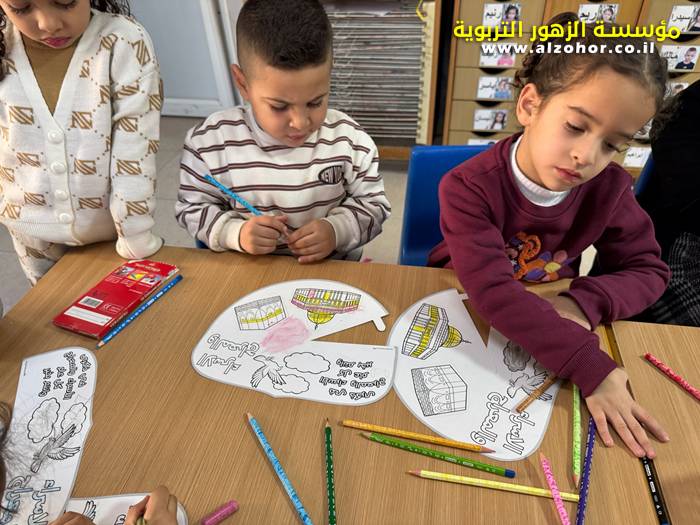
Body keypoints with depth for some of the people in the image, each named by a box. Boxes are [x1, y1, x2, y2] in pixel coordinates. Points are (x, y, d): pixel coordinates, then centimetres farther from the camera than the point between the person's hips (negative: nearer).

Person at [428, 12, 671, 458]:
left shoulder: (610, 189, -13)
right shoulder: (468, 188, -27)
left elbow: (648, 270, -3)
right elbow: (493, 294, -36)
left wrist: (587, 302, -25)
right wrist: (591, 368, -42)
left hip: (550, 324, 3)